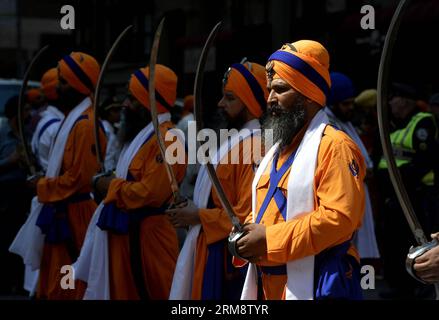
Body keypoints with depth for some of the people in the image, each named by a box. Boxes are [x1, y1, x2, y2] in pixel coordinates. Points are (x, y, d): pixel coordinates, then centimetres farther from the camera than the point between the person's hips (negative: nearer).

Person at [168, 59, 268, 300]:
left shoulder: (254, 146, -19)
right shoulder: (236, 139, 14)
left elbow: (248, 214, -26)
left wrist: (199, 216, -15)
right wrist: (191, 210, 6)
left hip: (225, 255, -10)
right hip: (210, 248, 10)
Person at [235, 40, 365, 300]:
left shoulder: (334, 146, -12)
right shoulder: (280, 149, 18)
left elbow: (340, 217, -22)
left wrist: (270, 240, -20)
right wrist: (247, 234, 1)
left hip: (314, 286, -8)